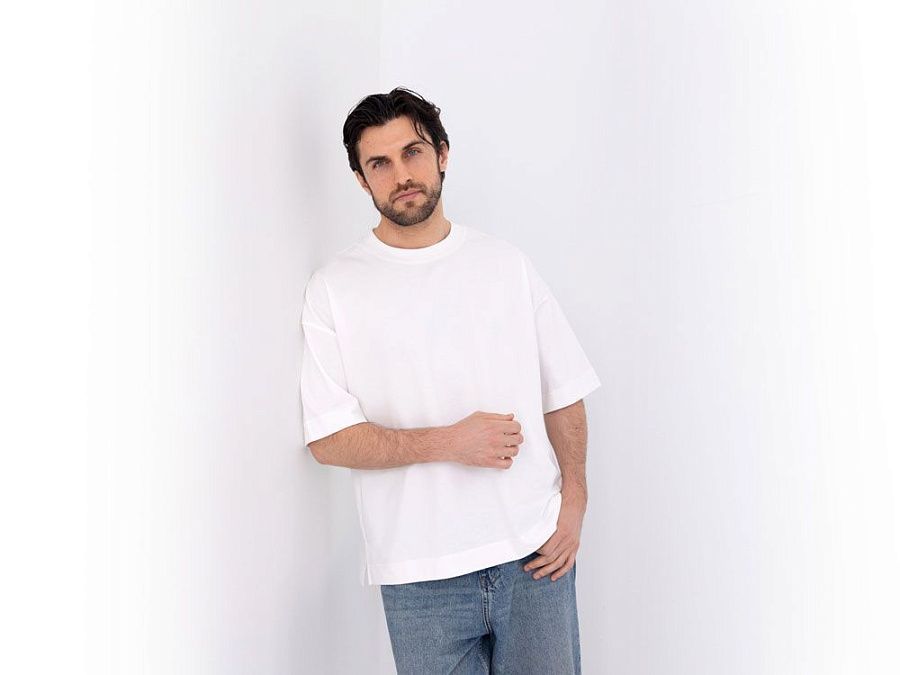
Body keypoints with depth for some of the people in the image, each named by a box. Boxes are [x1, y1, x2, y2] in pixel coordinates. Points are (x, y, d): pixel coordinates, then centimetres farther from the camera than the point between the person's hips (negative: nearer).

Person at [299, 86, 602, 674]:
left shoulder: (506, 263, 6)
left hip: (536, 554, 2)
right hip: (421, 573, -2)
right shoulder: (336, 288, -2)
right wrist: (449, 442, -15)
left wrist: (574, 501, -3)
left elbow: (563, 395, 7)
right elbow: (329, 440, -6)